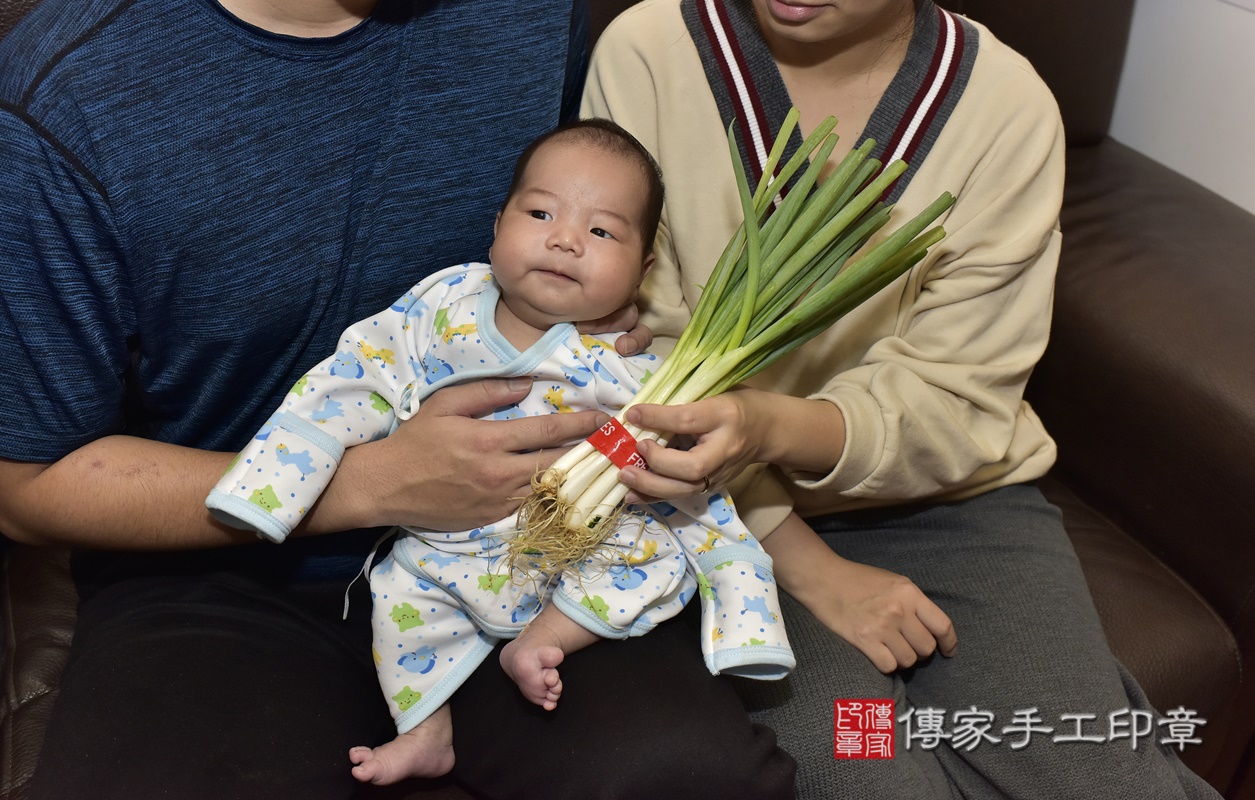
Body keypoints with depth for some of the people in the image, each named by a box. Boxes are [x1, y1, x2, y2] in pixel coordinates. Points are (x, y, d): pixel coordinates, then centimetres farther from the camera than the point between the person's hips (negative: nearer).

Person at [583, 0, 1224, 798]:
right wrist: (801, 561, -16)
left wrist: (777, 429, -30)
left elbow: (951, 402, -9)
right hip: (742, 513, 0)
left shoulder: (1008, 103, -8)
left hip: (948, 497, 1)